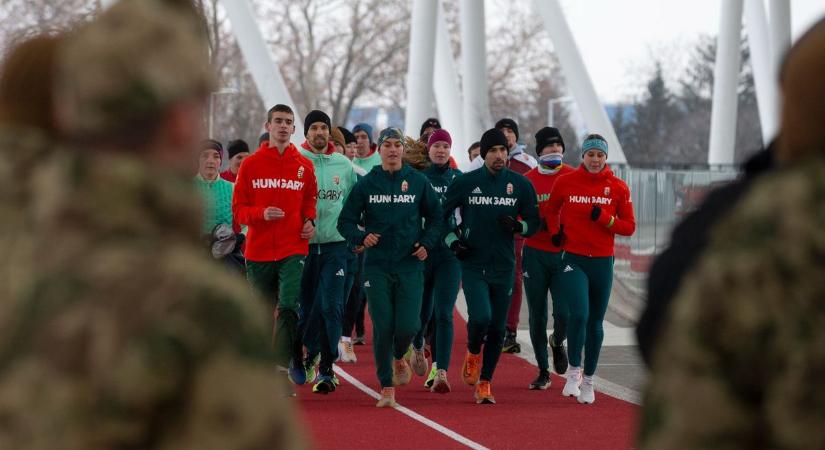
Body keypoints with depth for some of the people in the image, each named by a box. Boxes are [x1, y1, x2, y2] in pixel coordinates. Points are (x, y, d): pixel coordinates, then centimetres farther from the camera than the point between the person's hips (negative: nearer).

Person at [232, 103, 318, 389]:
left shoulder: (304, 165, 5)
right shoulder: (251, 164, 3)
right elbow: (238, 209, 3)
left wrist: (309, 221, -1)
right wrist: (261, 213, -16)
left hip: (293, 249, -1)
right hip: (258, 251, 1)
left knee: (288, 306, -19)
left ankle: (283, 363, -18)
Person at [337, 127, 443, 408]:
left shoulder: (418, 182, 5)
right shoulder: (366, 184, 3)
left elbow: (435, 217, 14)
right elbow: (345, 221, 6)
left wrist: (427, 243, -2)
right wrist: (361, 237, -13)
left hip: (410, 266, 0)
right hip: (377, 266, 0)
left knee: (407, 326, -8)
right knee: (382, 328, -4)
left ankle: (399, 358, 28)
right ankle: (386, 387, 7)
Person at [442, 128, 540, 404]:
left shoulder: (520, 184, 3)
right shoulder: (465, 182, -1)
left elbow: (534, 222, 9)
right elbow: (440, 215, 9)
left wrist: (518, 226, -12)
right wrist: (453, 241, -4)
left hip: (504, 267, 2)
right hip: (472, 265, -2)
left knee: (497, 329, 4)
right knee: (480, 317, -20)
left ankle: (484, 382, 18)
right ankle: (473, 353, 12)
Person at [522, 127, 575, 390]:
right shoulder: (527, 180, 3)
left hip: (565, 253, -1)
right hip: (535, 253, 1)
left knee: (564, 313, -11)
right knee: (537, 315, 3)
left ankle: (557, 342, 25)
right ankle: (543, 371, 17)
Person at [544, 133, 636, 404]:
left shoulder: (618, 188, 1)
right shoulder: (565, 182, -1)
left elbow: (629, 227, 3)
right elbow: (550, 209, 17)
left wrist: (605, 219, -13)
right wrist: (555, 230, -1)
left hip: (602, 262, 2)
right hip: (573, 260, -2)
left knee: (595, 322, 9)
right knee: (578, 314, -20)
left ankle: (589, 380, 24)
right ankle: (573, 371, -3)